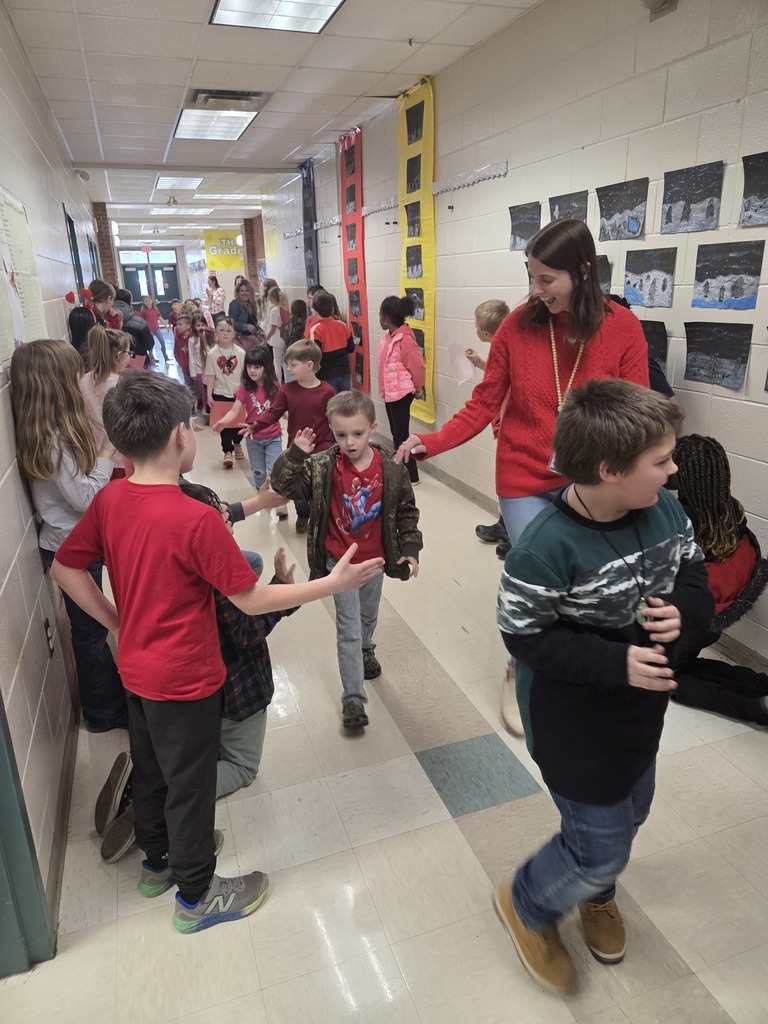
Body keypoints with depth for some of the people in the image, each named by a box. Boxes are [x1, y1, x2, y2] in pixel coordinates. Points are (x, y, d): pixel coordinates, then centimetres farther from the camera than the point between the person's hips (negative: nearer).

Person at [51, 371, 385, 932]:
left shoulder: (108, 501, -8)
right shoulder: (197, 519, -29)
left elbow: (65, 568, 3)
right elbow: (253, 600, -24)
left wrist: (119, 623, 7)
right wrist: (335, 582, -17)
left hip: (137, 670, 7)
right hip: (186, 679, -7)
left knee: (150, 769, 26)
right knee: (190, 784, 13)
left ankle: (159, 860, 51)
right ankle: (197, 895, 35)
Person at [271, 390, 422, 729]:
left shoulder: (390, 470, -12)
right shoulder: (322, 467, -17)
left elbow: (406, 510, -1)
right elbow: (283, 485, -21)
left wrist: (410, 549, -4)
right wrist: (296, 454, -35)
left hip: (375, 559, 3)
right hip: (339, 561, -3)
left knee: (369, 616, 26)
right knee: (349, 627, -1)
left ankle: (365, 650, 57)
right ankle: (353, 697, 9)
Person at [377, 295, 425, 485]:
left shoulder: (404, 339, -20)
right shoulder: (388, 336, 7)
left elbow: (417, 366, -18)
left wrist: (417, 388, -5)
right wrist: (384, 388, 14)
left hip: (401, 393, -9)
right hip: (390, 392, 9)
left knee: (401, 435, -4)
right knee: (396, 434, 17)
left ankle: (411, 476, 6)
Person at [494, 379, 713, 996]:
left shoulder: (665, 509, -12)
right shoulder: (548, 546, -32)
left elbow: (694, 574, 2)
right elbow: (525, 637, -23)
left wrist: (683, 610, -20)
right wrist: (615, 662, -30)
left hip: (643, 706, 7)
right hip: (575, 721, -7)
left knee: (630, 812, 28)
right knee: (601, 842, 8)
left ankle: (595, 893, 61)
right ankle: (527, 906, 41)